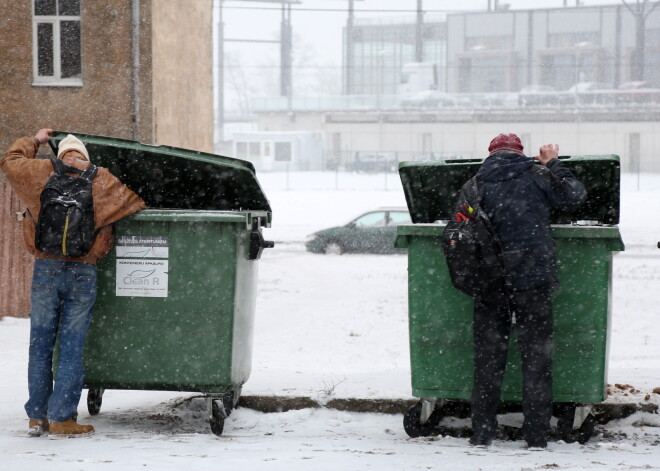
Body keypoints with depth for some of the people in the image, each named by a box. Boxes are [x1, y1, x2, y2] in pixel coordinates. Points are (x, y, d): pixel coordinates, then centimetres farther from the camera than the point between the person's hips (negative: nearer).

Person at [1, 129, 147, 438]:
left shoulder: (42, 172, 6)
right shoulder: (101, 180, 4)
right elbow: (136, 205, 12)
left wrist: (34, 141, 37)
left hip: (46, 269, 1)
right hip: (83, 273, -1)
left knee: (40, 345, 10)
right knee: (72, 348, 2)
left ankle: (37, 416, 14)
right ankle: (61, 419, 1)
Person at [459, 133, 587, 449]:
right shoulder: (537, 176, 1)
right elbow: (574, 198, 8)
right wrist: (554, 165, 18)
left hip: (489, 281, 2)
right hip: (533, 278, -2)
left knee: (488, 355, 8)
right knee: (537, 356, 5)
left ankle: (482, 432, 8)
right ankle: (537, 435, 4)